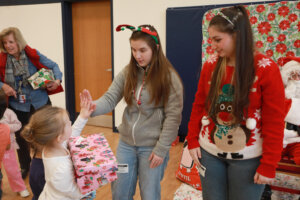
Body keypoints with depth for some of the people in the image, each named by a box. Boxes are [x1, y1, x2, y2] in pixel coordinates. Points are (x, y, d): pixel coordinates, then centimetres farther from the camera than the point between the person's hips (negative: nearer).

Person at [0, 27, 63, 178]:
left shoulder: (33, 55, -8)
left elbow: (53, 66, -2)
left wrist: (57, 80, -20)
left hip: (40, 103, -1)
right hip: (17, 106, 2)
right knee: (20, 138, 15)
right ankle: (25, 167, 40)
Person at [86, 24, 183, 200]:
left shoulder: (169, 77, -13)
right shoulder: (127, 72, 0)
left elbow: (173, 117, -12)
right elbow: (110, 99, -7)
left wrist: (161, 149, -13)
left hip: (152, 147, -4)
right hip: (126, 143, 4)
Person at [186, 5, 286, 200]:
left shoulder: (267, 69, -14)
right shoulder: (210, 65, -2)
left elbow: (274, 123, -11)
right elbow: (198, 106, 4)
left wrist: (269, 165, -10)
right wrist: (192, 140, 1)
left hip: (248, 158, -3)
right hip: (209, 152, 3)